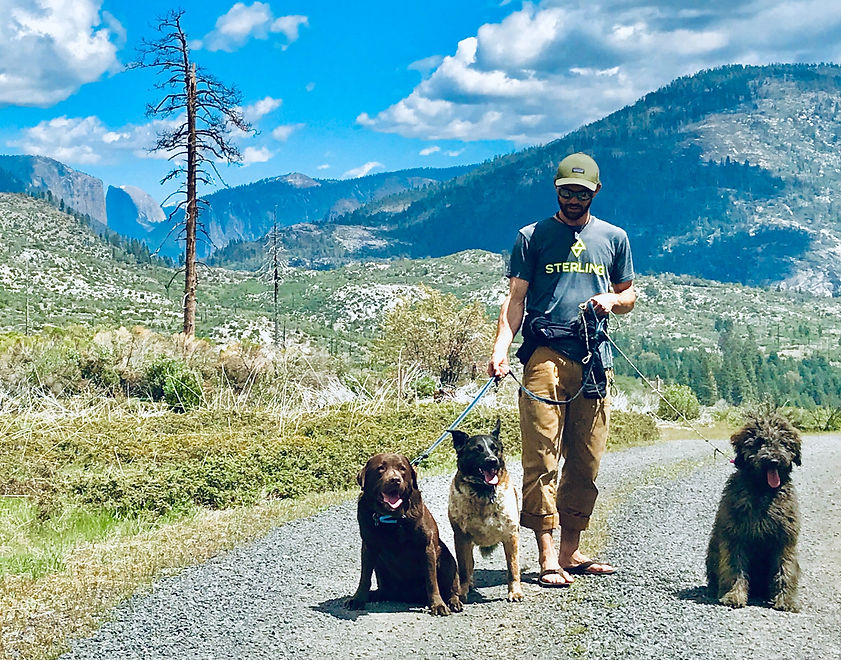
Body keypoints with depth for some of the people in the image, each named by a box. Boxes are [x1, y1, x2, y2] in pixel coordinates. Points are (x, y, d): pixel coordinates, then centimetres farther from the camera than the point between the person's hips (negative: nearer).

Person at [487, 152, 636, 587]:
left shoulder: (613, 238, 16)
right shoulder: (532, 237, 8)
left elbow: (629, 296, 24)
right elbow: (515, 299, 4)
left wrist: (612, 299, 0)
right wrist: (500, 349, -11)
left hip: (595, 360, 3)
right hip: (546, 355, -3)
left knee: (586, 462, 4)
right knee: (542, 458, -11)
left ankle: (571, 551, 13)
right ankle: (548, 558, -11)